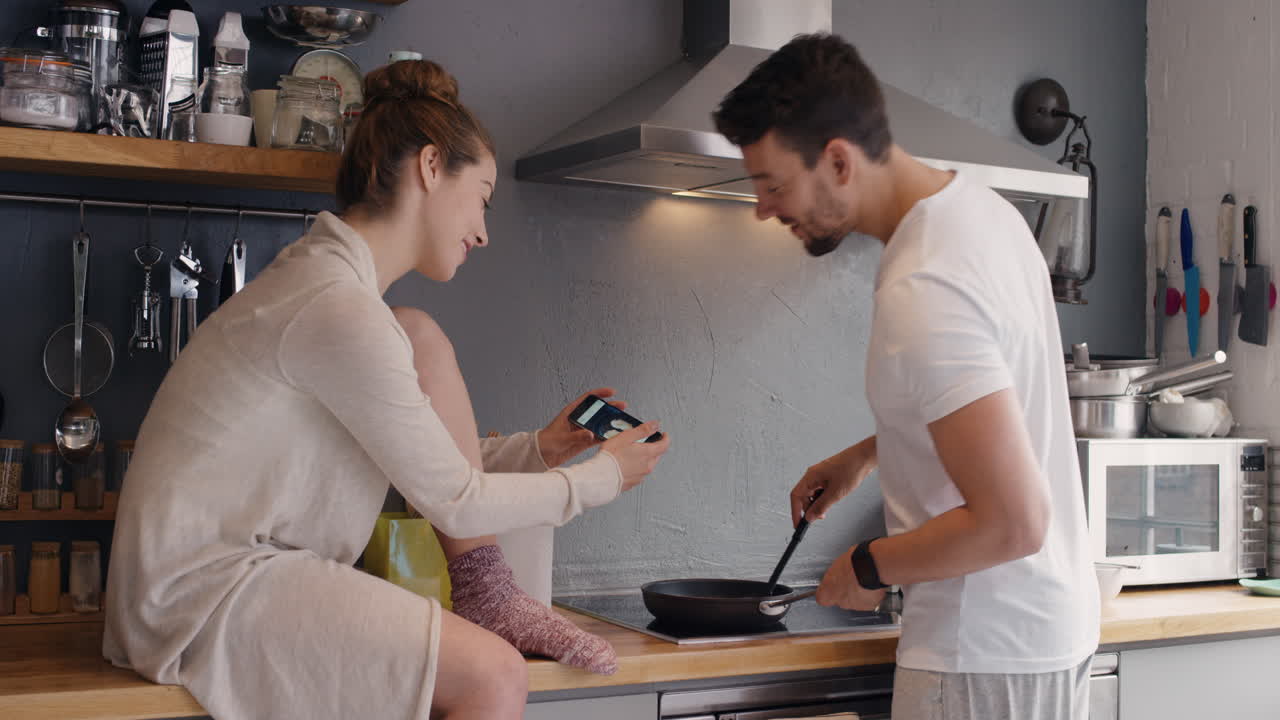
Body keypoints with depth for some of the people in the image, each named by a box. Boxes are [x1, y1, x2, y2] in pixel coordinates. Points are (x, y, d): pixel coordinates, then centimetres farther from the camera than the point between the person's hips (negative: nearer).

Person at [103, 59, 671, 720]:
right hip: (198, 592, -10)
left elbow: (427, 464, 14)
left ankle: (486, 594, 2)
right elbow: (454, 502, -15)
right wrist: (601, 479, -3)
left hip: (254, 559, 10)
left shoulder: (325, 273, 10)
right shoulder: (338, 309, -21)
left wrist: (540, 448, 12)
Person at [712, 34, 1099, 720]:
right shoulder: (975, 203, 3)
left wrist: (869, 567, -15)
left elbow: (1012, 522, -29)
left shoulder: (921, 294, -28)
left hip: (984, 656, -10)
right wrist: (862, 454, 18)